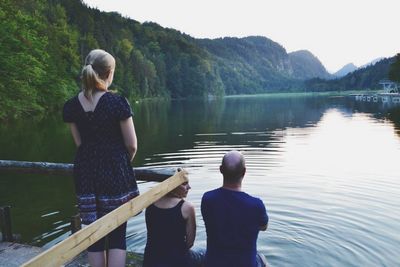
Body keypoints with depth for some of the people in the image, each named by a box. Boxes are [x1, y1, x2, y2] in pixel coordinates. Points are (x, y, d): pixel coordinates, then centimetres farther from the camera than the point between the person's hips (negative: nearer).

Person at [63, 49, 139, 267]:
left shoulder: (71, 106, -1)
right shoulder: (117, 102, -14)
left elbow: (80, 143, 5)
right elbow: (132, 146, -9)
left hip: (85, 173, 4)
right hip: (115, 173, -4)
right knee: (117, 234, 9)